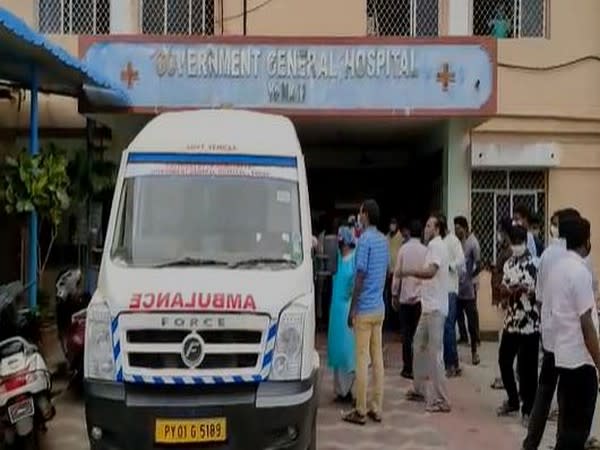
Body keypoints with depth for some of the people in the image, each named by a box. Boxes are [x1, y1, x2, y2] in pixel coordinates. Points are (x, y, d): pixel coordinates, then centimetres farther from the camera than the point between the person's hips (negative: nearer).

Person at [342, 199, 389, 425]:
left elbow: (360, 276, -17)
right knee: (377, 357, 10)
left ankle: (361, 411, 3)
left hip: (364, 308, -8)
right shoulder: (384, 240, 10)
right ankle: (377, 408, 15)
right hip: (379, 307, 8)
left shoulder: (364, 240, -15)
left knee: (362, 359, -2)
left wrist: (352, 309, -11)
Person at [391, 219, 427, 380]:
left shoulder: (403, 249, -4)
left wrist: (394, 294, 7)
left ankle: (408, 368, 7)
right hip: (421, 297, 0)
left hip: (405, 297, 0)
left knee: (406, 333, 5)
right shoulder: (425, 250, -5)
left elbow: (397, 273, -2)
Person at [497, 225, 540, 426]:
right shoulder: (508, 264, 9)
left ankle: (528, 409, 15)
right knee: (504, 361, 12)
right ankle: (513, 400, 32)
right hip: (511, 322, 6)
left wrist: (526, 289, -26)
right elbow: (504, 291, 11)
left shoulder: (534, 264, -10)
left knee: (527, 367, 0)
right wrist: (508, 290, -11)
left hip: (530, 323, -6)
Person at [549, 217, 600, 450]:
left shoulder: (557, 268, 8)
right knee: (577, 427, 0)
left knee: (568, 422, 17)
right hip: (580, 358, -8)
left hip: (563, 354, 8)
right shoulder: (580, 271, -17)